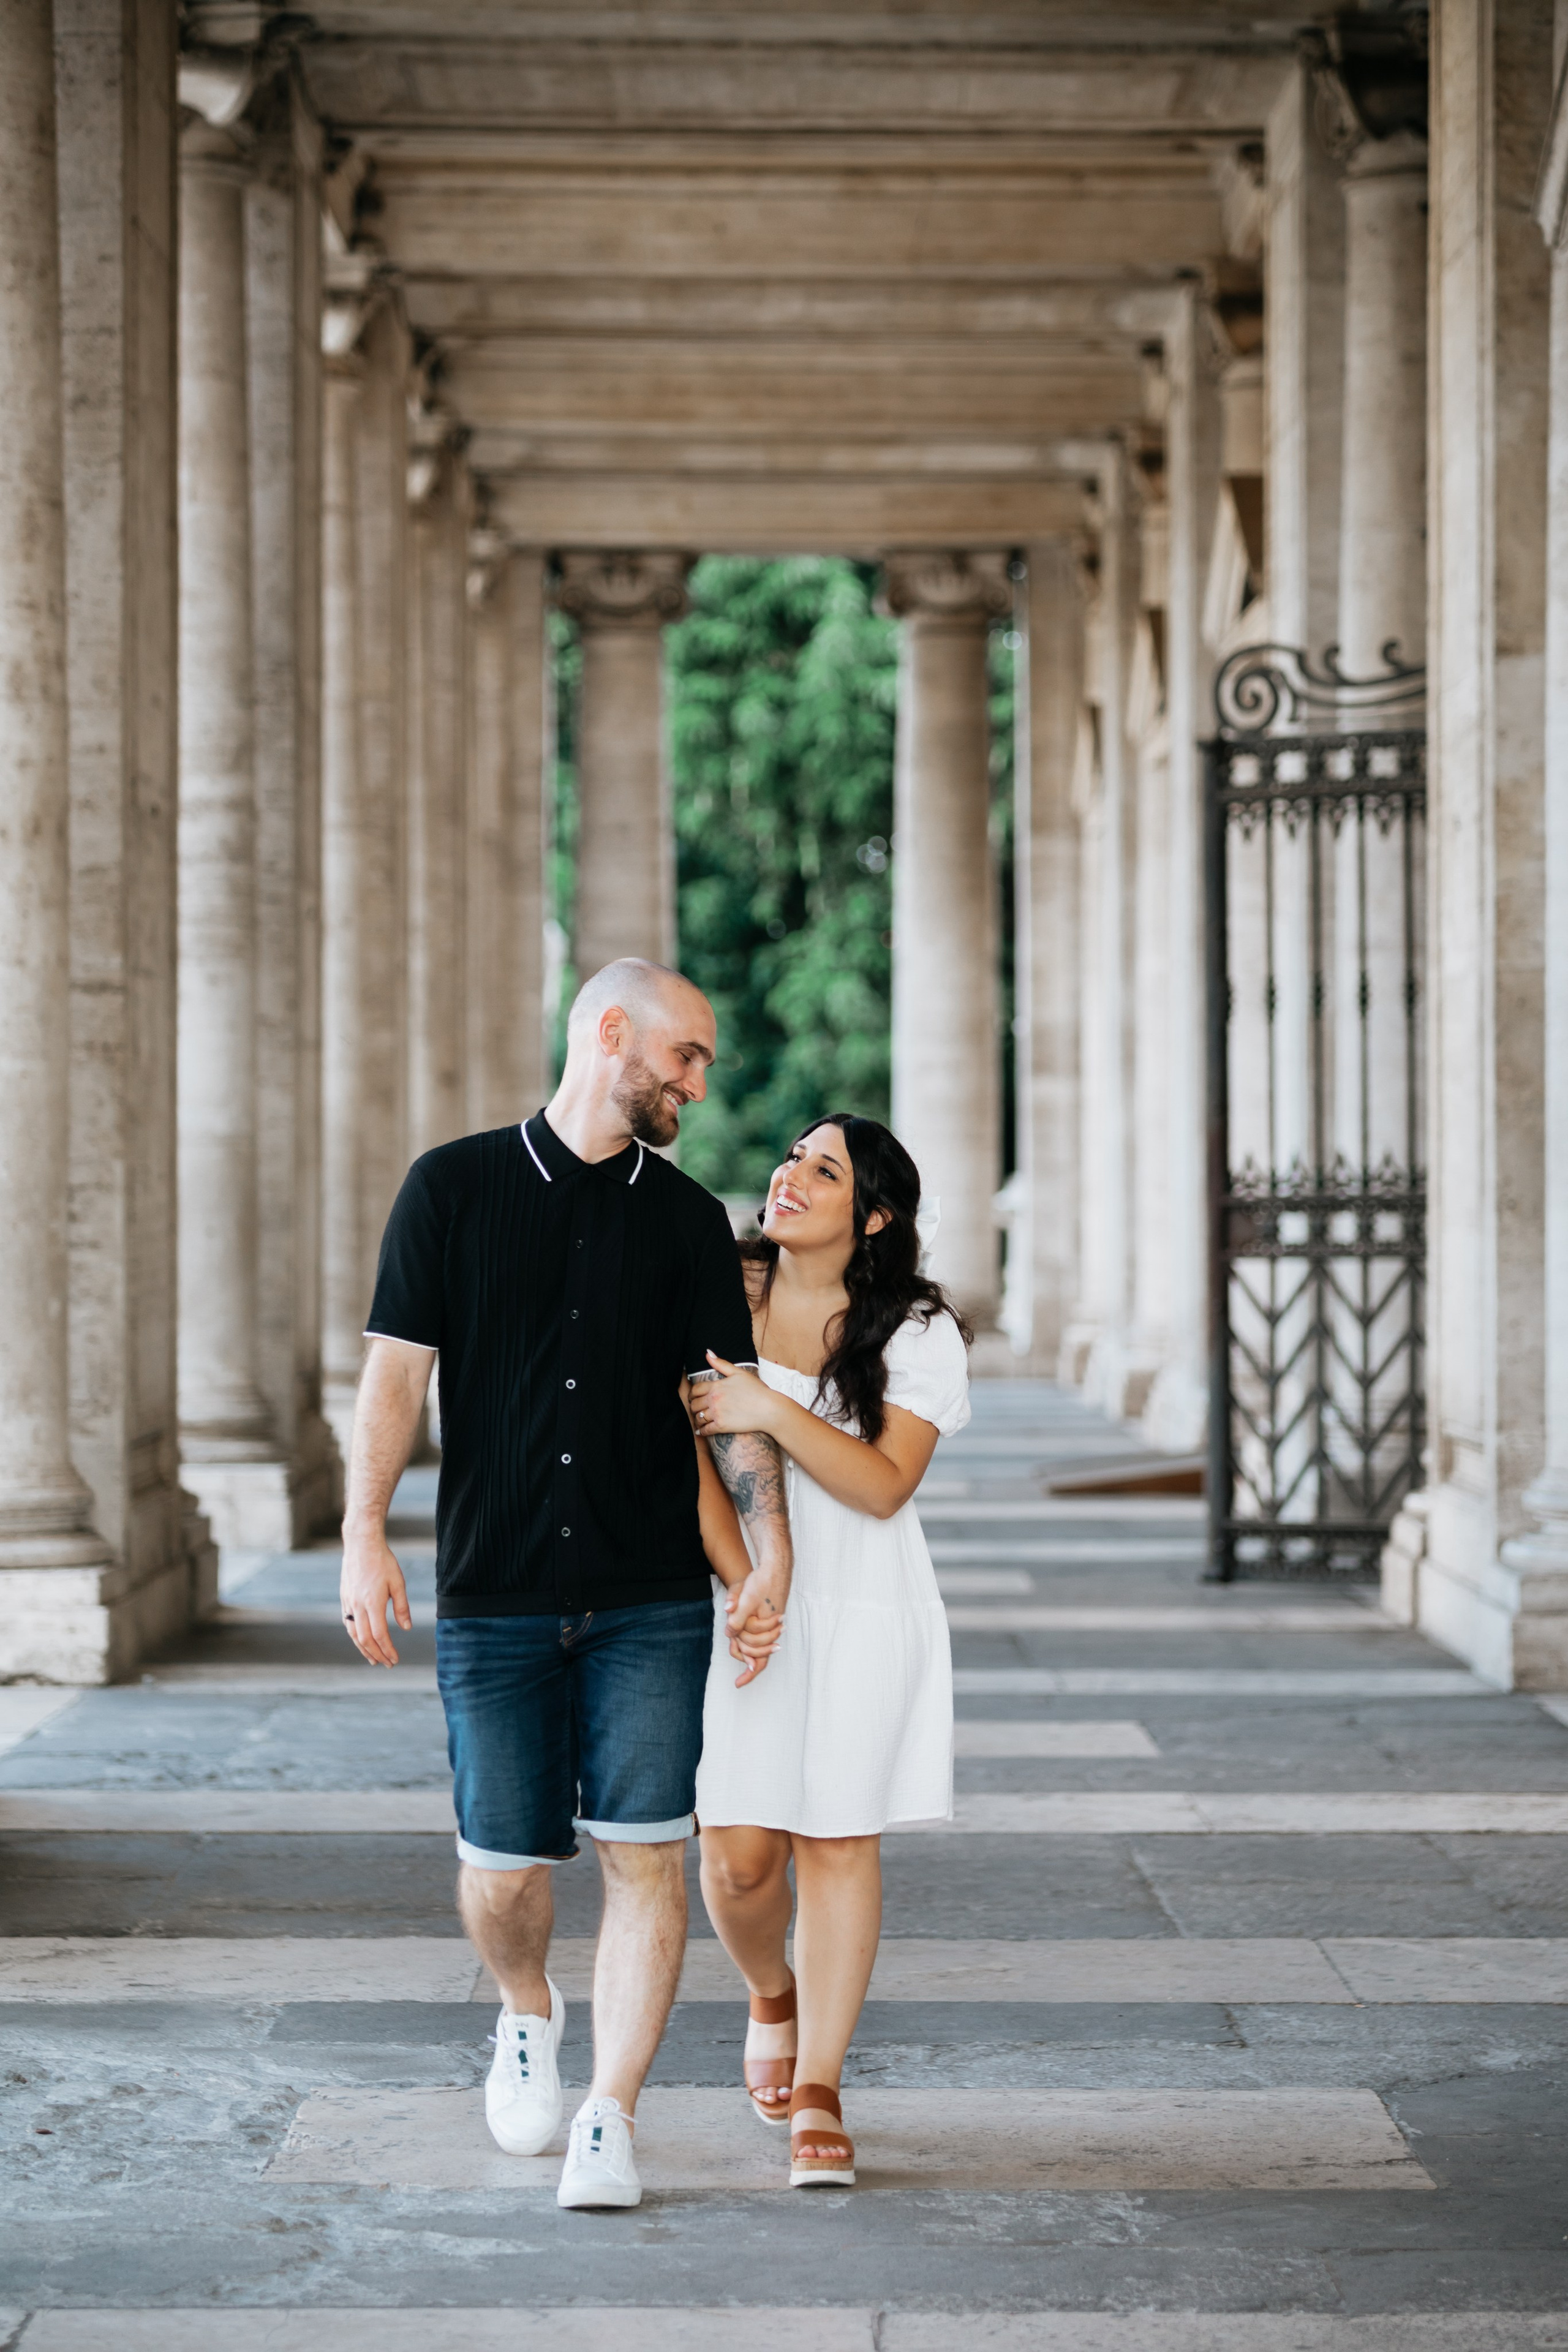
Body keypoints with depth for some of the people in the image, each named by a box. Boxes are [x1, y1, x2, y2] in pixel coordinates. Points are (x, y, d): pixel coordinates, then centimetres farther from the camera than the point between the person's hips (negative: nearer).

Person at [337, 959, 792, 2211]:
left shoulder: (688, 1219, 8)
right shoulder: (454, 1187, 3)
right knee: (502, 1865, 4)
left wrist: (772, 1553, -8)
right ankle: (528, 2018, 35)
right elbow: (398, 1366, -1)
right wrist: (365, 1532, -12)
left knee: (644, 1857, -6)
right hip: (493, 1595, -1)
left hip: (651, 1602, 1)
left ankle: (611, 2120, 3)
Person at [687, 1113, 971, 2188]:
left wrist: (772, 1411, -23)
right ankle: (773, 1995, 31)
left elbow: (885, 1486, -13)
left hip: (858, 1611, -2)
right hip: (734, 1602, 2)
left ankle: (818, 2091, 10)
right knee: (738, 1853, -3)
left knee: (839, 1842, 0)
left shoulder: (917, 1334, -4)